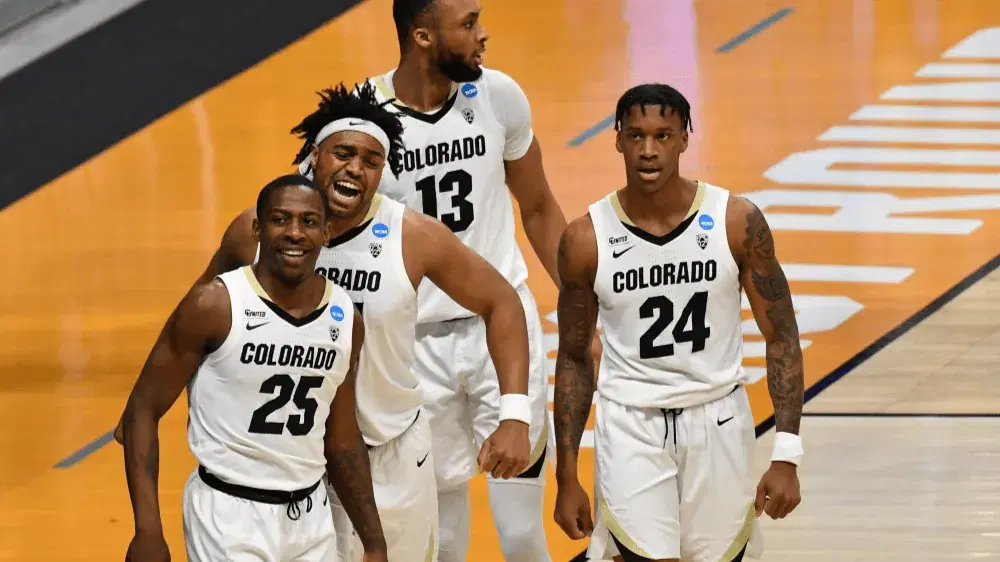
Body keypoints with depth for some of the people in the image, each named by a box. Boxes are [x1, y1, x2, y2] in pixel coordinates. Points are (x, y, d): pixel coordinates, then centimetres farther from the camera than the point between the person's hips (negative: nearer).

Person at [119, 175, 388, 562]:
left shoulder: (346, 319, 4)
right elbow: (143, 410, -8)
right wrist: (148, 531, -15)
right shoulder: (214, 306, -12)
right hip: (229, 517, -5)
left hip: (310, 517, 5)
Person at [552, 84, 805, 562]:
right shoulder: (586, 239, -7)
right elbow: (573, 359, 4)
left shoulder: (736, 222, -8)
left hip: (718, 419, 1)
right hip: (630, 424, -1)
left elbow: (781, 339, -2)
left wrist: (786, 456, -9)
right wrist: (567, 477, 2)